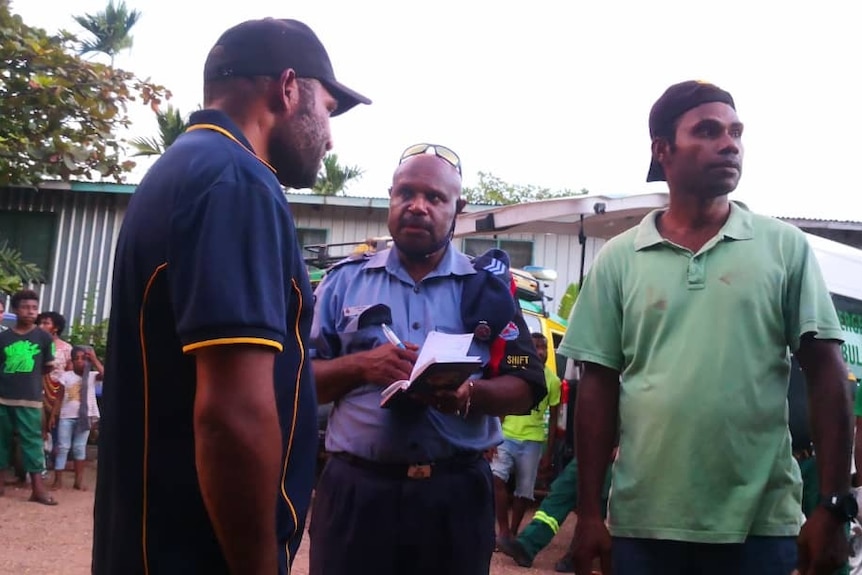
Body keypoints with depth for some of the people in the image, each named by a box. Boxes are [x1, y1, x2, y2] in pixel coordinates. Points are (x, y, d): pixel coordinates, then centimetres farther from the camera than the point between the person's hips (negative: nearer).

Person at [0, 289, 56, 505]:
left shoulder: (43, 337, 2)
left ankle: (38, 488, -4)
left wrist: (29, 376, 5)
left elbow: (48, 367, 10)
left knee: (32, 441, -3)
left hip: (30, 399, -2)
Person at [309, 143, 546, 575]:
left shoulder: (488, 288, 6)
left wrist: (470, 394, -17)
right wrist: (360, 366, -13)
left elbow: (525, 389, 2)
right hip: (355, 489, 0)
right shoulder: (345, 280, 7)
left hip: (457, 495, 0)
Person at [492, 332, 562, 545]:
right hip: (507, 436, 0)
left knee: (524, 491, 6)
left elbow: (553, 419, 5)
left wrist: (548, 453, 3)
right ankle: (504, 530, -9)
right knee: (496, 477, -18)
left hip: (532, 441, 1)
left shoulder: (553, 381, 0)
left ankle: (512, 532, 22)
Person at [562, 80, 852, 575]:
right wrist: (589, 513, 1)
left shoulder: (785, 247, 1)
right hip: (642, 522, 1)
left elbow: (826, 375, 1)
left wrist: (834, 505, -5)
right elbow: (599, 386, 3)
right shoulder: (618, 258, 3)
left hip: (760, 524, 0)